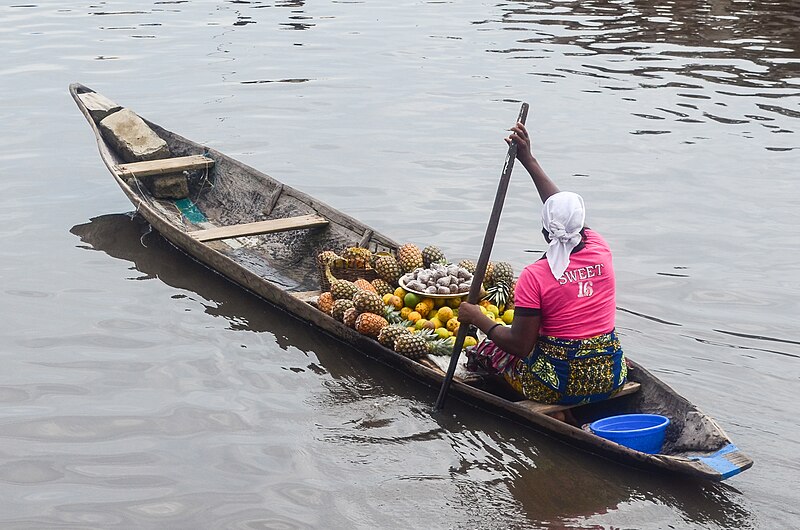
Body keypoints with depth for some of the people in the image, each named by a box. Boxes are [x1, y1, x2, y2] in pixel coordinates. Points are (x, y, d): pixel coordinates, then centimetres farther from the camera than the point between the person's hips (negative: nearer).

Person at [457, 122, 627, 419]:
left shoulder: (534, 276, -17)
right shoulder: (601, 250, -3)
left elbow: (520, 345, -15)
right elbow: (568, 208, 14)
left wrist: (477, 319, -1)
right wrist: (528, 160, 20)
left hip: (558, 382, -6)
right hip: (611, 378, 6)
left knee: (483, 350, 17)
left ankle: (553, 411, 5)